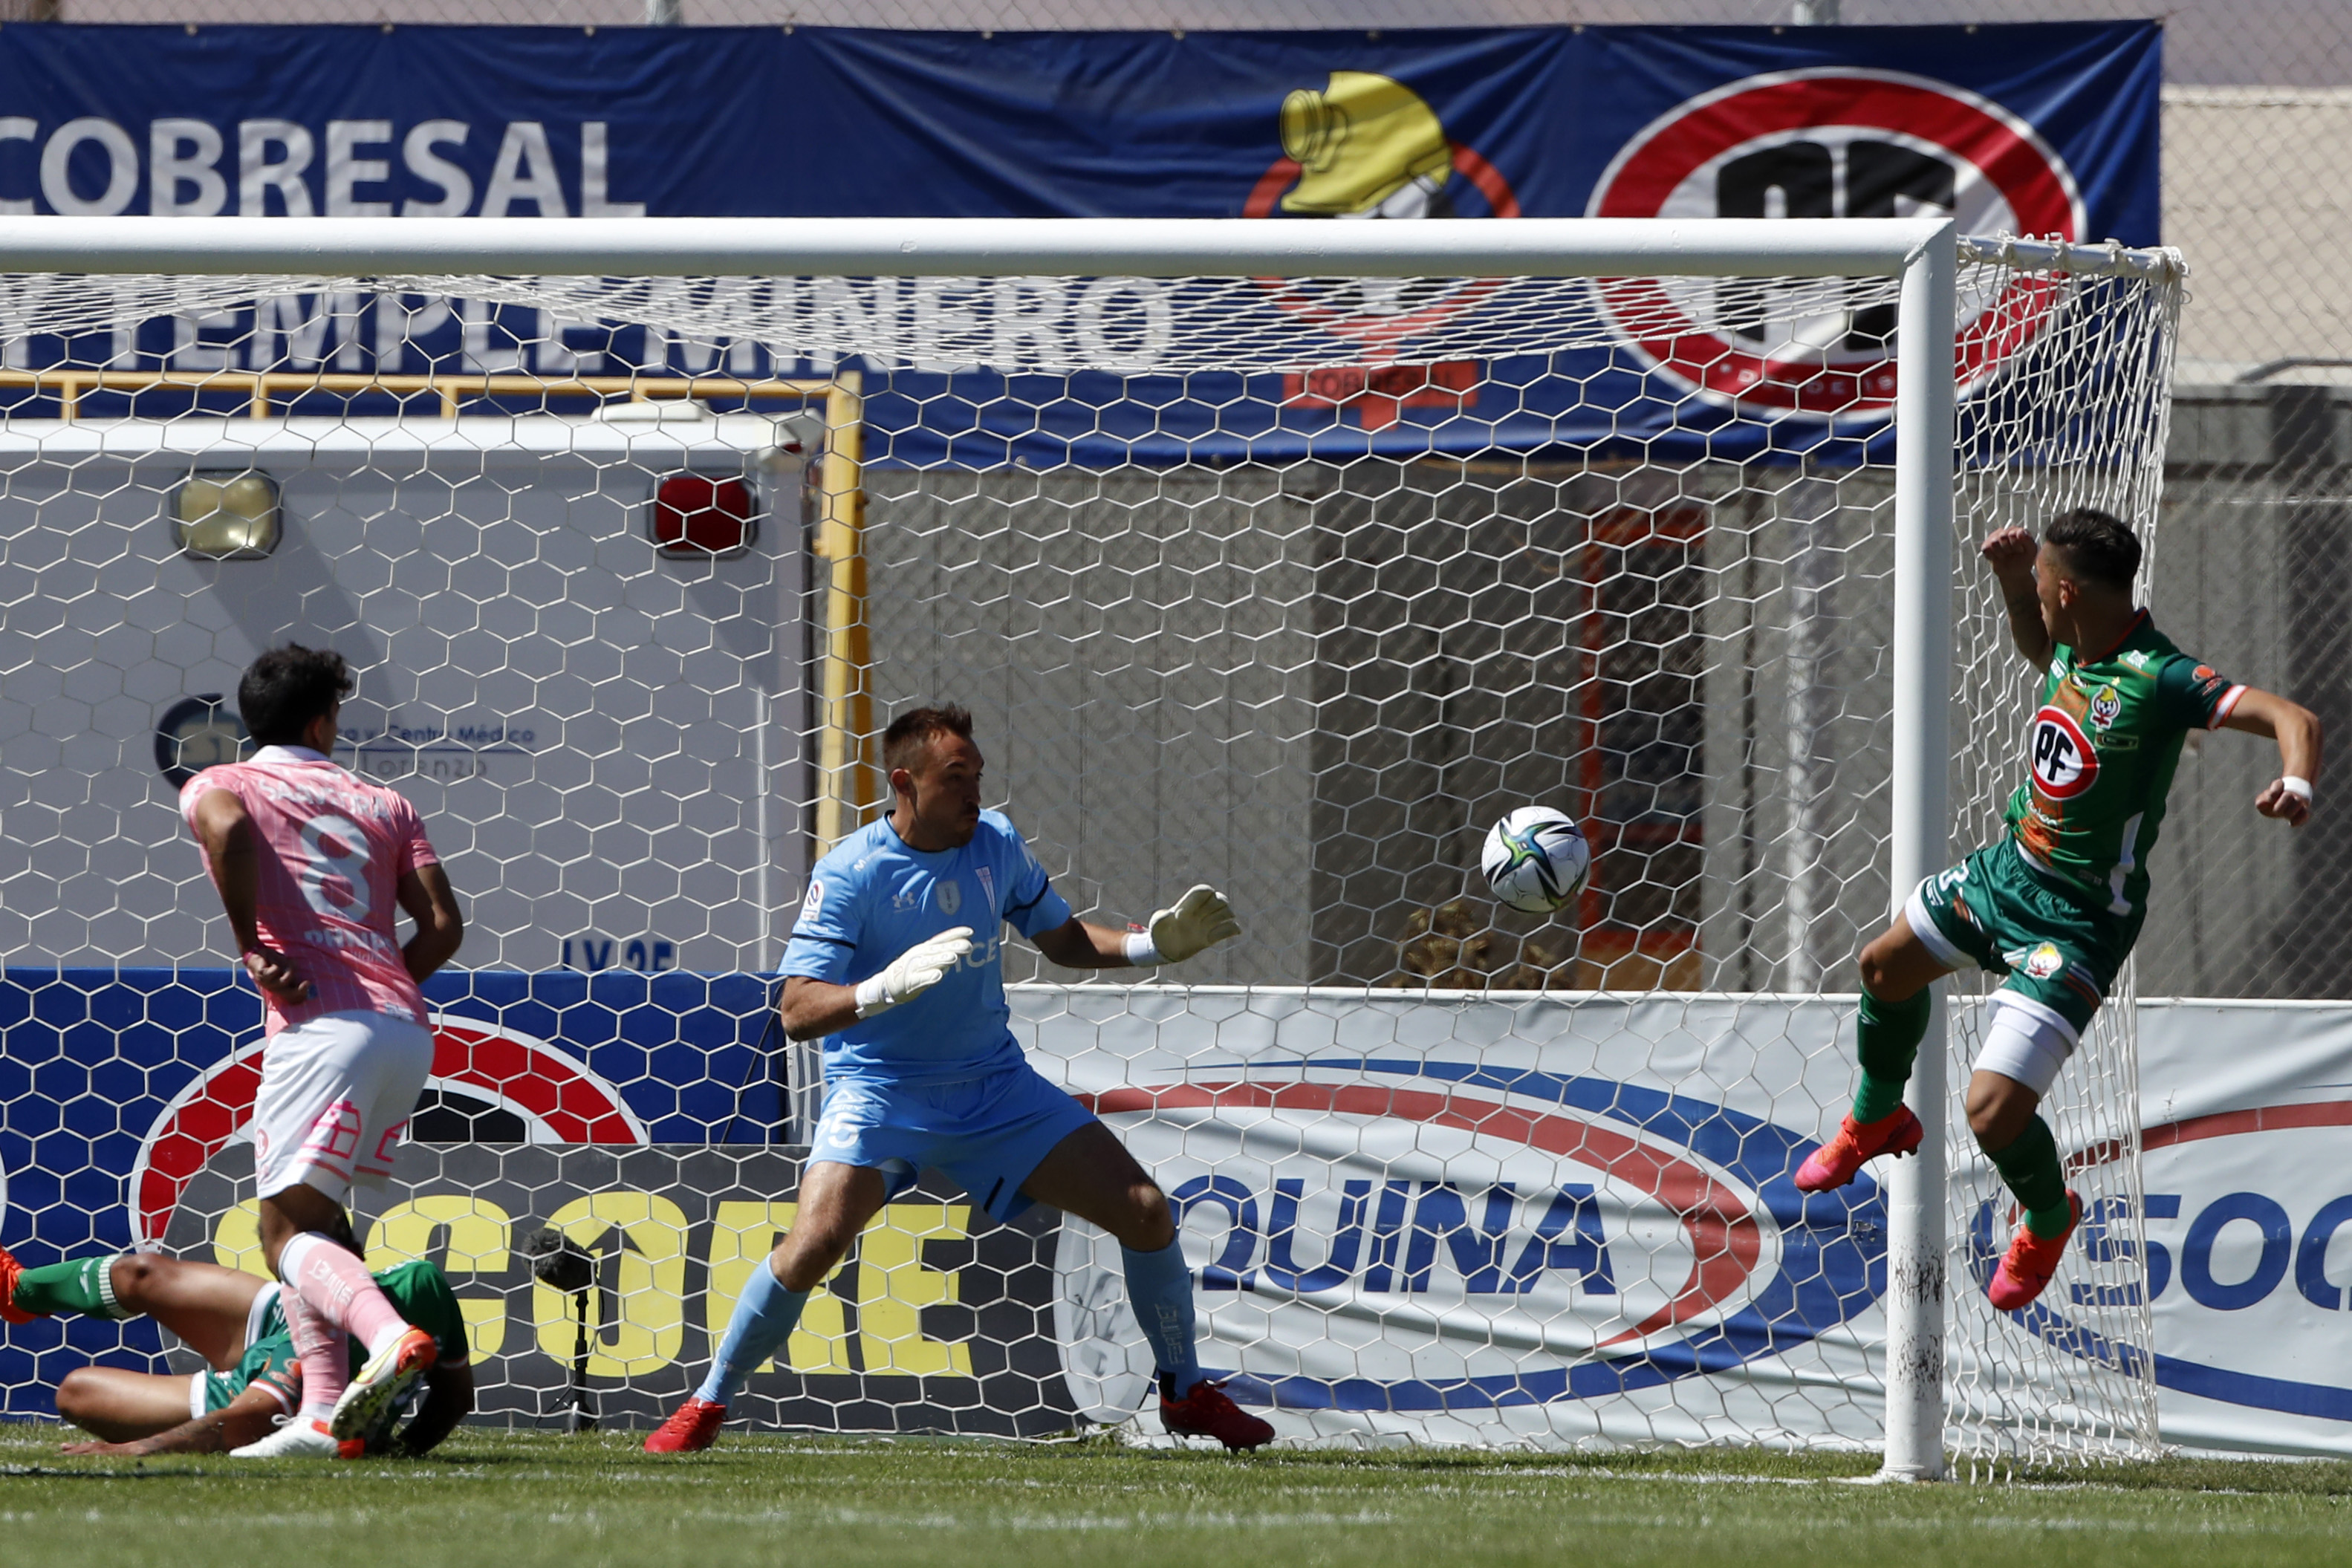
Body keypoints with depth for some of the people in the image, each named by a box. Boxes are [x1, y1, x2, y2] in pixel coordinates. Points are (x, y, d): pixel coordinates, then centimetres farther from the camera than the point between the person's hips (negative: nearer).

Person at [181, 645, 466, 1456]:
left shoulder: (217, 785, 11)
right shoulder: (381, 805, 22)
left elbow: (228, 827, -16)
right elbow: (443, 925, 11)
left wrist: (250, 946, -8)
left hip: (321, 1026, -6)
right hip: (408, 1032, 6)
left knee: (288, 1231, -9)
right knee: (313, 1215, 17)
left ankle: (388, 1335, -38)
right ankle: (325, 1412, 3)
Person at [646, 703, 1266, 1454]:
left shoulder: (996, 843, -1)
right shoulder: (850, 873, -17)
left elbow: (1062, 939, 16)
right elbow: (798, 1010, -23)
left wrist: (1156, 943, 0)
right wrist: (889, 986, -39)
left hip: (995, 1083, 5)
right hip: (881, 1090, -5)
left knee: (1146, 1211, -3)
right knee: (814, 1242, -27)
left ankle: (1185, 1391, 19)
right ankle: (706, 1406, -6)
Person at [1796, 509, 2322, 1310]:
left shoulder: (2157, 679, -29)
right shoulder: (2073, 649, -5)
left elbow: (2292, 718, -36)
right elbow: (2035, 647, 21)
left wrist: (2297, 783, -57)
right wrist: (2012, 579, 2)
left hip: (2077, 922, -9)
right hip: (2010, 868, 9)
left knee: (1994, 1110, -15)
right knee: (1886, 966, 28)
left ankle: (2048, 1221, 20)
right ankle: (1877, 1121, 58)